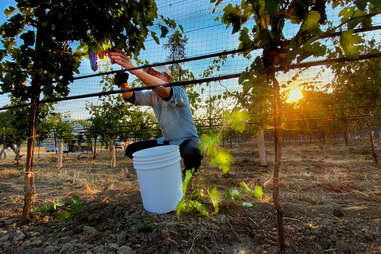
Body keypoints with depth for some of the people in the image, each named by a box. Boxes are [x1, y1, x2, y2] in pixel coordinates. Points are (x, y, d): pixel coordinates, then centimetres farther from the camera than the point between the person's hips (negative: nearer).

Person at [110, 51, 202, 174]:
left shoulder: (179, 91, -19)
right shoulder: (153, 96, 4)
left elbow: (163, 90, -41)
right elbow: (131, 97, -8)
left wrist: (134, 69, -46)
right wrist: (123, 84, -30)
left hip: (187, 140, -6)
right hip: (167, 142, 7)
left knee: (190, 153, -41)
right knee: (131, 150, 0)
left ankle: (189, 168, -2)